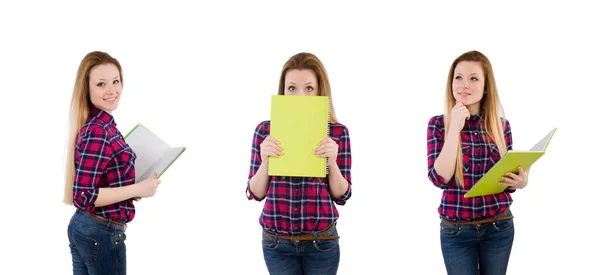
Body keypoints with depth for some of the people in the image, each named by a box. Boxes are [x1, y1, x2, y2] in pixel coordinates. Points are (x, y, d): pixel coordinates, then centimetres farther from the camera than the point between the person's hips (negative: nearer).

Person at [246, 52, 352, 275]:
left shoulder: (337, 132, -5)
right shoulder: (265, 131, -2)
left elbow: (341, 196, -2)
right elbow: (255, 193, 0)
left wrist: (332, 161, -18)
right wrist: (265, 161, -17)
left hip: (321, 242, 0)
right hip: (276, 242, 1)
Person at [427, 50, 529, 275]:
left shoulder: (501, 126, 1)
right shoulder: (439, 124, -5)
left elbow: (508, 176, 10)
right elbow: (439, 178, -16)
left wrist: (520, 182, -13)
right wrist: (455, 127, -19)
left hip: (499, 228, 2)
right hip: (456, 231, -2)